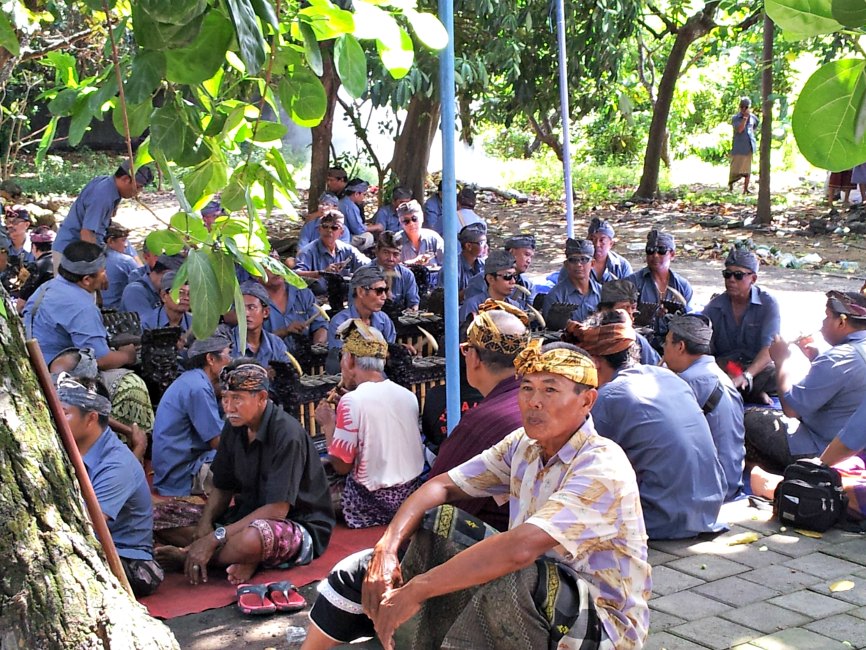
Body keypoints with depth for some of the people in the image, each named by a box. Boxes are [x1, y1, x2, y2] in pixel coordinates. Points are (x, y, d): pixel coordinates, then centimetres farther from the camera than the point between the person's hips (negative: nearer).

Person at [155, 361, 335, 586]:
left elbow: (277, 509, -26)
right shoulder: (235, 427, 0)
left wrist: (215, 537, -27)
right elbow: (222, 488, 7)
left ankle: (187, 556, -15)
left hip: (300, 525, -8)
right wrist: (204, 525, -14)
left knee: (250, 539, -42)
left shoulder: (287, 434, -23)